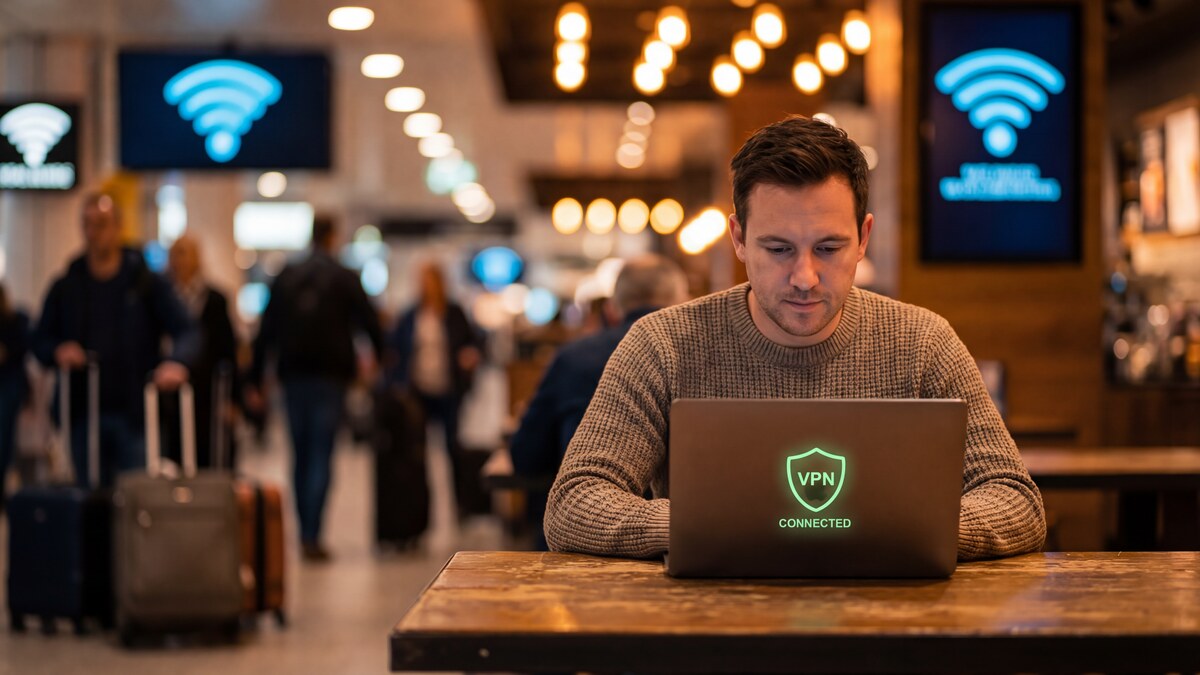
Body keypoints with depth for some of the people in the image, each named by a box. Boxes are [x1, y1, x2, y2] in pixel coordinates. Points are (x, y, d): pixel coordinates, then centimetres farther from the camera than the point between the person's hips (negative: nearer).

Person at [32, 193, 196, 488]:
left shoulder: (146, 283, 3)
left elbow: (185, 332, -4)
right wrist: (58, 351, -8)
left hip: (134, 415, -3)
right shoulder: (65, 288, 11)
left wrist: (175, 361, -25)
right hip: (83, 416, 3)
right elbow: (40, 340, 16)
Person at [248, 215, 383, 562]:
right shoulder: (345, 279, -2)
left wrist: (255, 381, 7)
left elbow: (266, 332, 5)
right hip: (330, 377, -3)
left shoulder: (285, 277, 6)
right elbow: (370, 322, -2)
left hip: (294, 376, 3)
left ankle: (305, 533, 17)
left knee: (301, 456, 13)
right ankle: (312, 536, -13)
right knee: (322, 457, -4)